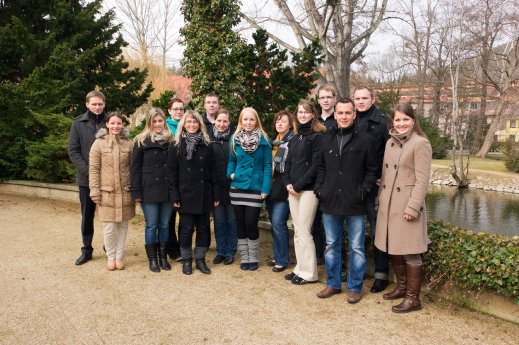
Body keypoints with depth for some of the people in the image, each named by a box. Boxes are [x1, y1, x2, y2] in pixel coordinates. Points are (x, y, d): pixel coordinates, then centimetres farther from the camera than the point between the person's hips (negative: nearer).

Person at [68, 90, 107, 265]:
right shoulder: (79, 123, 0)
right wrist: (87, 170, -13)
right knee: (87, 216, 10)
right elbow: (73, 151, -1)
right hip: (86, 178, 1)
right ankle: (86, 250, 22)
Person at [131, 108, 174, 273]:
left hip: (167, 190, 3)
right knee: (151, 226, 5)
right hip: (149, 191, -2)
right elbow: (135, 168, -2)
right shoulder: (141, 141, 0)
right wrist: (137, 191, -8)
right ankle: (152, 259, 18)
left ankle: (163, 256, 23)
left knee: (165, 225, 11)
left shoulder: (170, 140, 7)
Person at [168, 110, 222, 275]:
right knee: (186, 228, 4)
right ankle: (186, 260, 20)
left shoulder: (207, 145, 6)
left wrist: (216, 194, 0)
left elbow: (214, 170, 5)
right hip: (185, 194, -2)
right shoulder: (176, 146, 2)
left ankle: (200, 259, 22)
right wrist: (174, 196, -9)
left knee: (203, 228, 8)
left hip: (204, 193, 2)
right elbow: (172, 172, -2)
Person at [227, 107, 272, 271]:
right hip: (238, 187, 3)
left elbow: (267, 165, -4)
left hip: (256, 188, -3)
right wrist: (230, 173, -5)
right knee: (240, 223, 8)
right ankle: (244, 258, 21)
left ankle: (253, 258, 16)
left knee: (251, 223, -4)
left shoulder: (263, 140, -3)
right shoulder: (235, 139, 5)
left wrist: (266, 188, -12)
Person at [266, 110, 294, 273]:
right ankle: (277, 256, 22)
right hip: (271, 187, 7)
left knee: (278, 222, -10)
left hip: (283, 187, -7)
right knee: (274, 222, 11)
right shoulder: (273, 141, 16)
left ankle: (282, 260, 3)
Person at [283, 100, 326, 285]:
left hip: (308, 189, -7)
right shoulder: (294, 139, 18)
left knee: (304, 231, -6)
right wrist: (287, 183, 0)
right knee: (297, 231, 11)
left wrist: (298, 185, -14)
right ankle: (300, 268, 20)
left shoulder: (317, 136, -6)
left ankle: (309, 273, 5)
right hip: (293, 190, 7)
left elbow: (316, 165, -13)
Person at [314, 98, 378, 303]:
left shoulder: (364, 140, -2)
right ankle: (333, 283, 28)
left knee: (356, 248, 6)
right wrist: (319, 188, 3)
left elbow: (371, 170, 0)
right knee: (331, 245, 14)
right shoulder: (327, 140, 9)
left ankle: (355, 287, 20)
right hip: (330, 202, 4)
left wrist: (363, 191, -11)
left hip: (354, 204, -4)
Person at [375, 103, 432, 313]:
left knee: (410, 253, 0)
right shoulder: (390, 142, 12)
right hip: (388, 205, 7)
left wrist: (413, 207, -18)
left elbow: (422, 180, -14)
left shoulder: (420, 143, -10)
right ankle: (401, 287, 33)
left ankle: (413, 298, 12)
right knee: (393, 249, 16)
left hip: (407, 205, -7)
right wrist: (380, 199, 14)